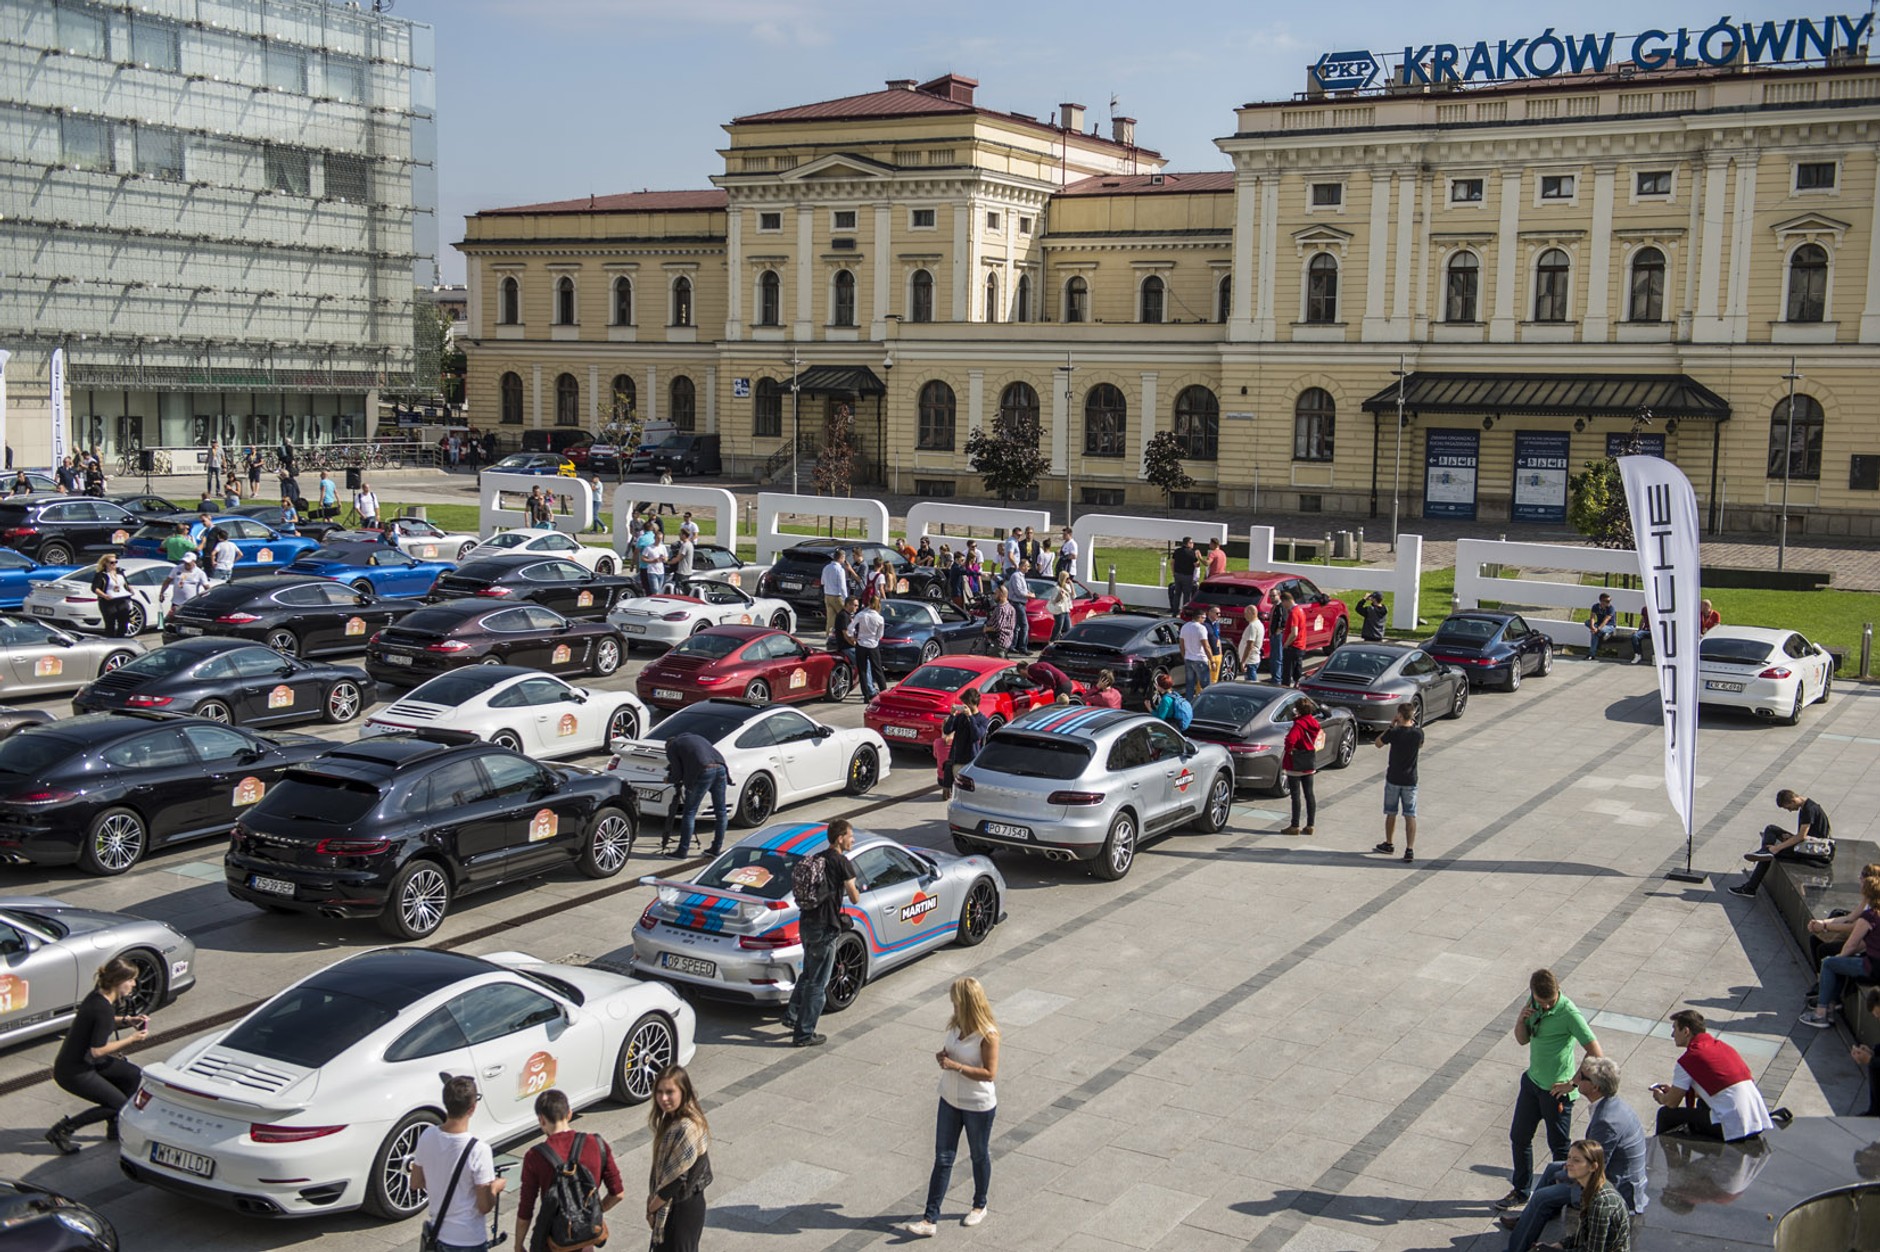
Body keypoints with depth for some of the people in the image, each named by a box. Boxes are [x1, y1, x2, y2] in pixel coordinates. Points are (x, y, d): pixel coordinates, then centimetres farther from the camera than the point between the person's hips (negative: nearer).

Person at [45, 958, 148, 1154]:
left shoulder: (97, 996, 1)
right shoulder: (103, 1008, -27)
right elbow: (97, 1050, -25)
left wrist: (126, 1020, 6)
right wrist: (131, 1040, -17)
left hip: (84, 1061, 9)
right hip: (73, 1071, -9)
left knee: (134, 1075, 10)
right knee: (117, 1104, -1)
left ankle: (115, 1128, 21)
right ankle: (62, 1130, 4)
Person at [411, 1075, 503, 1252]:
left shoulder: (427, 1136, -9)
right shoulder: (478, 1150, -26)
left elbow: (416, 1182, 5)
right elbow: (484, 1206, -18)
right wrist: (495, 1188, 1)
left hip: (437, 1233, 6)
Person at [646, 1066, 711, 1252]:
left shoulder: (687, 1129, -27)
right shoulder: (671, 1119, 2)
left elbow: (676, 1178, -23)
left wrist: (652, 1207, -11)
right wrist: (653, 1199, 4)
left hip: (683, 1208, -9)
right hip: (669, 1204, 9)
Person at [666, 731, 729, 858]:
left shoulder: (672, 748, 15)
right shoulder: (696, 738, 34)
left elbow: (677, 774, 9)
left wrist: (668, 780, 29)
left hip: (703, 772, -6)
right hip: (720, 768, 6)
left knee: (690, 813, 2)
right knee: (721, 811, 14)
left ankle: (683, 851, 3)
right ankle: (717, 848, 20)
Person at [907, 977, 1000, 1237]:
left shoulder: (987, 1035, -24)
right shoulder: (955, 1023, -3)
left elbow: (990, 1074, -24)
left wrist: (956, 1066, -29)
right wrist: (943, 1055, -10)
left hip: (978, 1105, -6)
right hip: (950, 1100, 6)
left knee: (979, 1155, 16)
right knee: (943, 1158, 5)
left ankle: (980, 1206, 39)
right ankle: (930, 1219, 6)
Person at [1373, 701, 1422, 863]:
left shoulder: (1394, 732, -15)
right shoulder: (1418, 733, -8)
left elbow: (1378, 743, 3)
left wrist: (1390, 726, 4)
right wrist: (1413, 725, 11)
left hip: (1393, 779, -1)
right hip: (1410, 781, 1)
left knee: (1391, 813, 15)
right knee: (1410, 816, 3)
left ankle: (1389, 844, 29)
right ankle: (1410, 850, -4)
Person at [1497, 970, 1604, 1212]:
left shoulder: (1569, 1013, -24)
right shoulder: (1534, 1004, -3)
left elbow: (1596, 1054, -25)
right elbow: (1523, 1040, 9)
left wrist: (1572, 1083, -20)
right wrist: (1521, 1021, -12)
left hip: (1556, 1090, -7)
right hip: (1532, 1081, 7)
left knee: (1558, 1146, 8)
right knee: (1519, 1136, 18)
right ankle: (1522, 1191, 37)